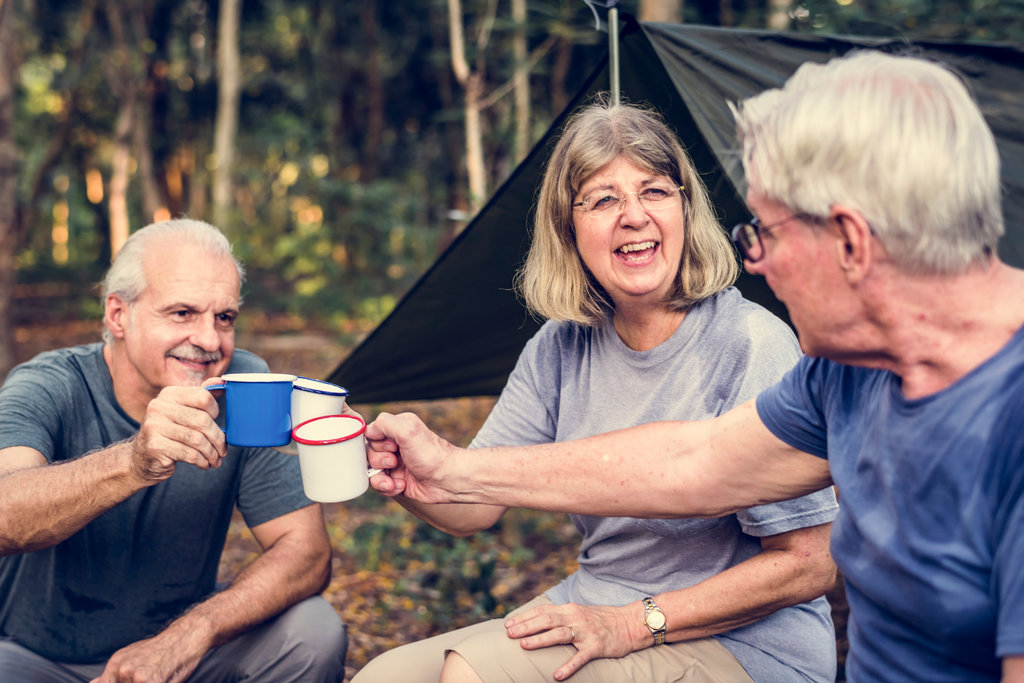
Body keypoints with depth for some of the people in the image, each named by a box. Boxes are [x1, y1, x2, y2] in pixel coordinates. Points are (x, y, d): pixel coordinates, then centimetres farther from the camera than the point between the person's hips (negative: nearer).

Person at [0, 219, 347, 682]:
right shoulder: (47, 389, -19)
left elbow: (307, 550, -15)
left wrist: (191, 633, -30)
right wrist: (134, 463, -56)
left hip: (178, 644, 3)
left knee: (315, 633, -21)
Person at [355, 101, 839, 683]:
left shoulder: (752, 345, -18)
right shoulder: (560, 349, 1)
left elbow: (809, 565, -18)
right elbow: (474, 504, -2)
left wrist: (634, 624, -20)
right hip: (593, 610, 6)